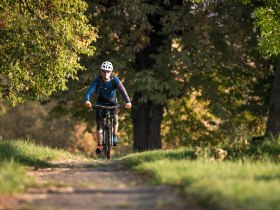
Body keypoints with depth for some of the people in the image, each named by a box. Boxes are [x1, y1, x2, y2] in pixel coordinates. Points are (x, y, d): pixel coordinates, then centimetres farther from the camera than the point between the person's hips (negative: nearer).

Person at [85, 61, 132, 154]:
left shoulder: (115, 80, -21)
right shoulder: (97, 80, -21)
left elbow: (122, 90, -32)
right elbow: (90, 90, -32)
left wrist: (128, 101, -48)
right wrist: (87, 100, -52)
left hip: (112, 102, 0)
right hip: (100, 103, 0)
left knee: (115, 117, -26)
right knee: (99, 124, -10)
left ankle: (115, 135, -1)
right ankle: (99, 145, -1)